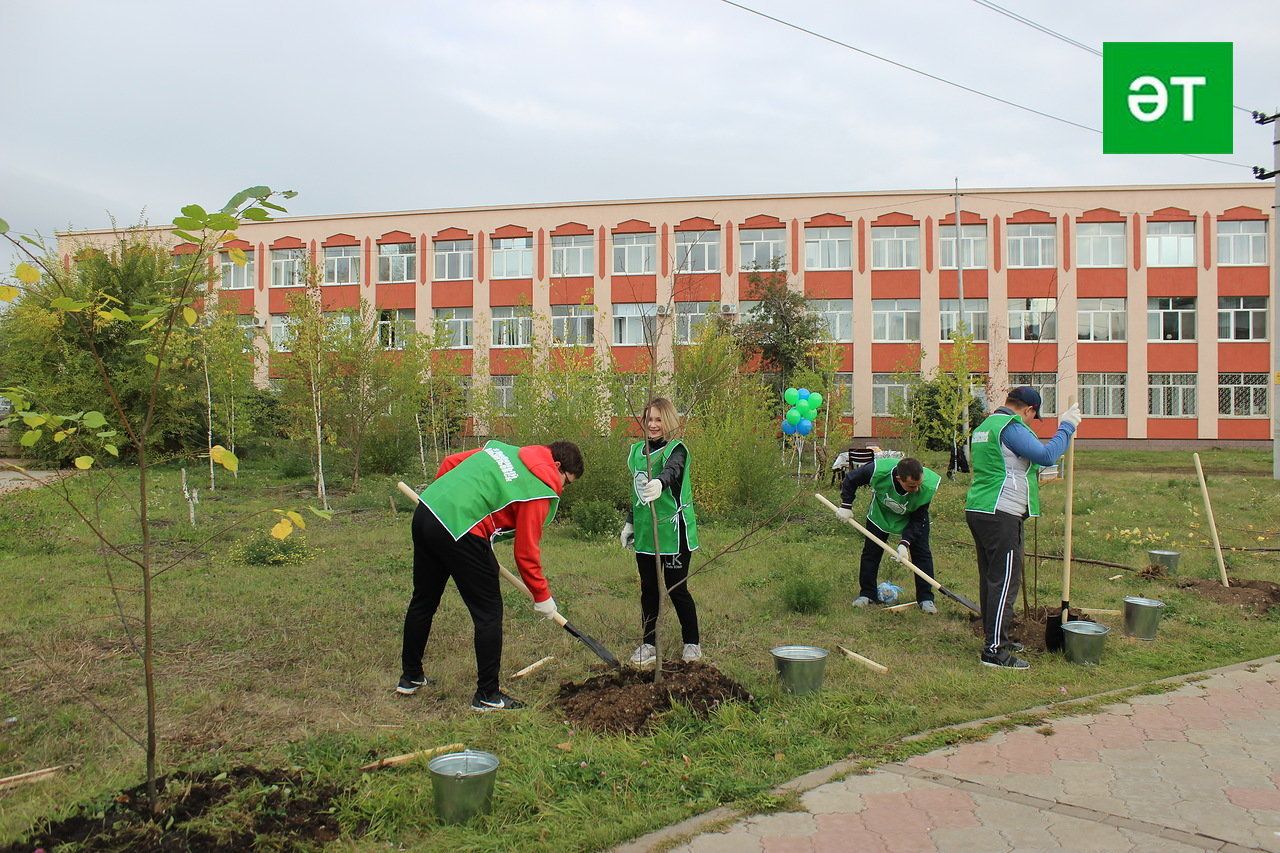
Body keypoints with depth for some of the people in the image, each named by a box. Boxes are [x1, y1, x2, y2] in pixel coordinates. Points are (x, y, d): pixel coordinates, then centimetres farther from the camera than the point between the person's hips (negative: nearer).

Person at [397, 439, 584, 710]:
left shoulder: (505, 449, 18)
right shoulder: (542, 490, -4)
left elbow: (450, 462, 20)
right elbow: (526, 553, -3)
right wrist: (542, 597, 8)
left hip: (426, 512, 9)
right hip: (459, 530, -9)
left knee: (423, 601, 22)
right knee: (489, 612, 4)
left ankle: (410, 677, 38)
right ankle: (487, 696, 12)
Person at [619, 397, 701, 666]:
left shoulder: (676, 449, -10)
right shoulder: (637, 450, 10)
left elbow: (673, 470, -34)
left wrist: (660, 483, -55)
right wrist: (629, 523, 20)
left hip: (673, 530, -6)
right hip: (644, 532, 6)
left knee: (676, 588, 2)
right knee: (648, 589, 11)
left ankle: (692, 643, 20)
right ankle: (647, 644, 23)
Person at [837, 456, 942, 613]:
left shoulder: (927, 487, -38)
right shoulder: (877, 470, -41)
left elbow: (918, 519, -24)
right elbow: (851, 478, -19)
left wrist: (905, 543, -33)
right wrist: (846, 505, -16)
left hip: (912, 518, 0)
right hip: (880, 513, 0)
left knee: (922, 553, -9)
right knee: (870, 552, -1)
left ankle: (925, 598, 2)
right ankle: (867, 594, 14)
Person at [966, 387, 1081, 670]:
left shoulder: (984, 427, 18)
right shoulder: (1011, 427, -13)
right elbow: (1047, 455, -19)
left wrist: (1033, 478, 38)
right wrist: (1066, 427, -6)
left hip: (977, 509, 10)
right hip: (1001, 515, -10)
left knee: (990, 578, 16)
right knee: (1005, 580, -6)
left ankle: (994, 638, 26)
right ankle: (995, 650, -6)